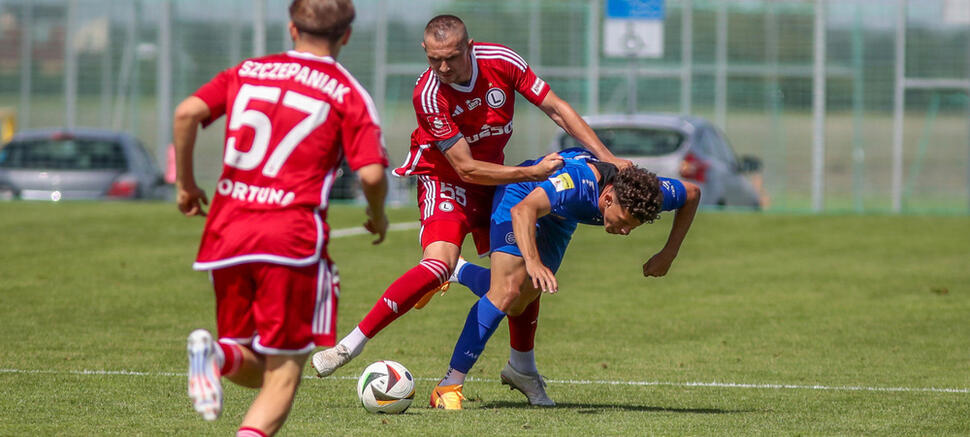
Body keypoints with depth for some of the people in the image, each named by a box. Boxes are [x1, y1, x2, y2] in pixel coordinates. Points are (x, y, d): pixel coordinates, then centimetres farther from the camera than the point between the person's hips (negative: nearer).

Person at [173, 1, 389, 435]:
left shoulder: (247, 72, 15)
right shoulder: (348, 93, 4)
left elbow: (187, 112, 0)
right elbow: (371, 173, -7)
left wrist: (185, 183, 12)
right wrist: (377, 217, 14)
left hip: (227, 231, 4)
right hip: (292, 235, -4)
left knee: (252, 369, 17)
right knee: (283, 376, 2)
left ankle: (219, 354, -18)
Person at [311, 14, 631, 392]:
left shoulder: (501, 61, -18)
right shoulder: (428, 95, -29)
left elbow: (555, 108, -7)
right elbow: (466, 168, -26)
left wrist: (605, 157, -12)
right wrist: (532, 173, -26)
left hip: (494, 176, 5)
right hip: (444, 179, -5)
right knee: (439, 264, -27)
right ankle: (352, 344, -25)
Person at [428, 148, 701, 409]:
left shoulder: (640, 191, -27)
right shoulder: (577, 182, -45)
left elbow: (692, 193, -7)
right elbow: (523, 210, -55)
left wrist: (668, 254, -11)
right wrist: (532, 262, -68)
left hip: (560, 219, 7)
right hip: (520, 195, -7)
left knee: (517, 307, 9)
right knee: (506, 293, -22)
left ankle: (458, 272, 40)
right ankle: (449, 387, -19)